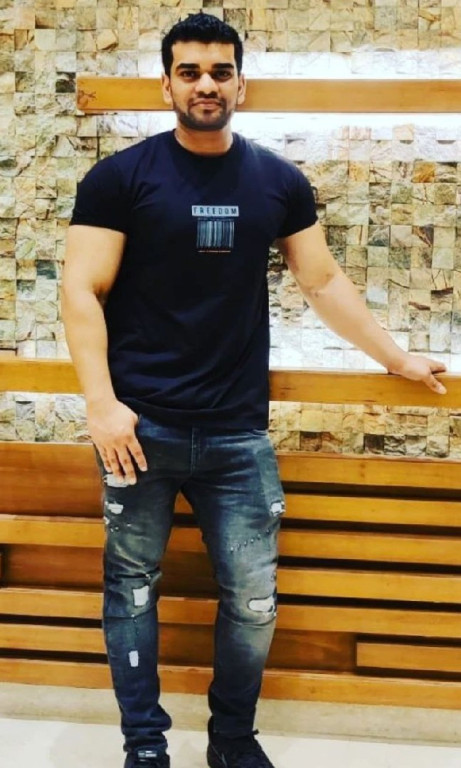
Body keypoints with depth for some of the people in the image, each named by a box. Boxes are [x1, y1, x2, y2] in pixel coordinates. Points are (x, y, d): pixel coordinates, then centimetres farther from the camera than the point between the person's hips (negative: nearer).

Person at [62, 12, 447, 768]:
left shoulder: (279, 182, 6)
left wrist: (396, 357, 18)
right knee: (133, 586, 8)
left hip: (238, 432, 2)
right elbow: (82, 291, -6)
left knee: (254, 600, 6)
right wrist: (101, 402, -14)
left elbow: (324, 282, 15)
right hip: (141, 425, -2)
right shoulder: (121, 177, -3)